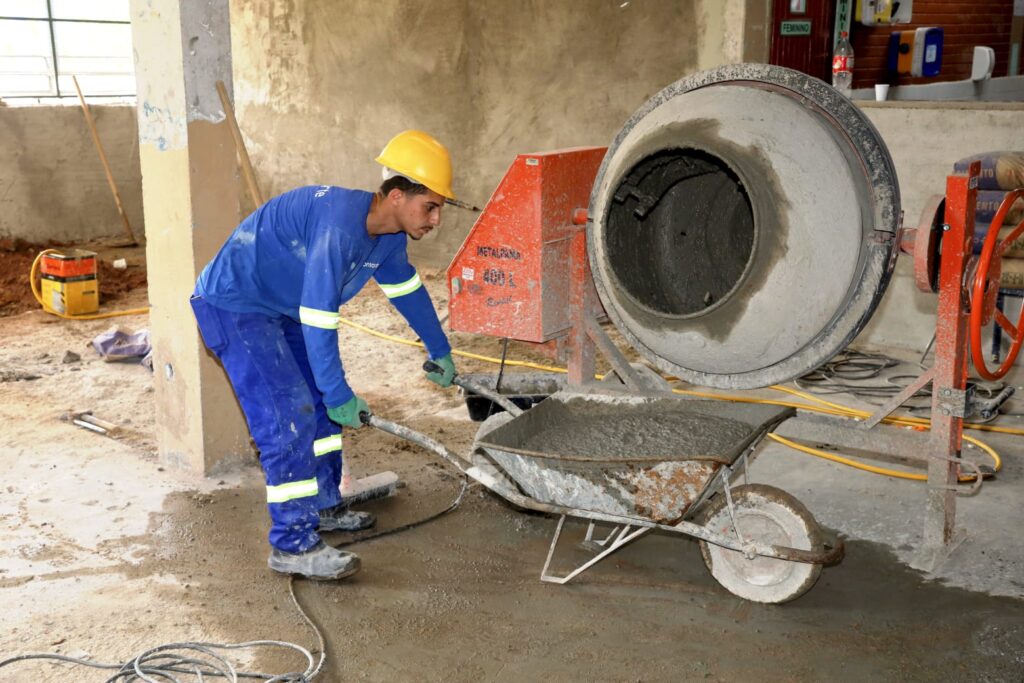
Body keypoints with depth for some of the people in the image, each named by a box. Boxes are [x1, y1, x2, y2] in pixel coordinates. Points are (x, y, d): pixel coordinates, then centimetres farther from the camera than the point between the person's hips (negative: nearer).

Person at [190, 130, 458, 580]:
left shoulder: (388, 234, -3)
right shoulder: (340, 226, -33)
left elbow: (406, 288, 17)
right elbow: (318, 318, -33)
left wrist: (440, 351, 26)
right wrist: (340, 396, -26)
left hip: (279, 307, 10)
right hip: (233, 306, -10)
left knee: (320, 406, 14)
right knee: (288, 420, -14)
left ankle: (324, 507, 30)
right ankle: (293, 546, -6)